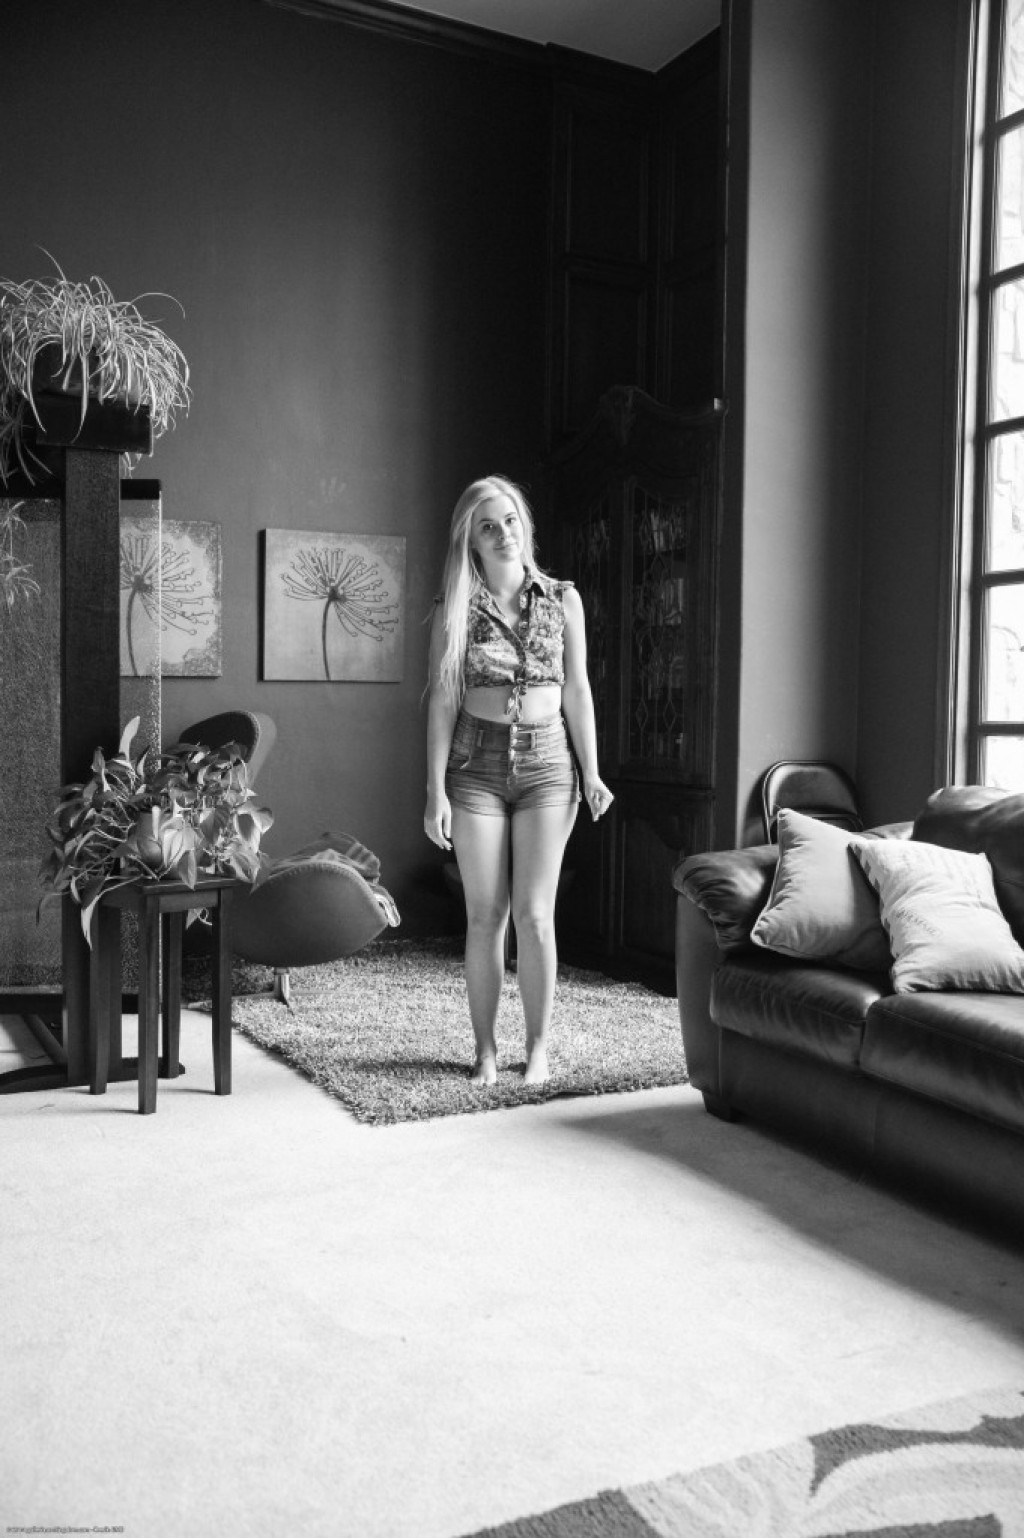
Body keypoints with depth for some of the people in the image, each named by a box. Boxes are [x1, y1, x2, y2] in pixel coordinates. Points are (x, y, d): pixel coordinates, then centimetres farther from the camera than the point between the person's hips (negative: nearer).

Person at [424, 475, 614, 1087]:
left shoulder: (563, 599, 5)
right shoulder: (456, 609, 1)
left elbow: (576, 689, 8)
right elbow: (443, 701, 0)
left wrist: (591, 772, 5)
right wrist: (435, 790, -5)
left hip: (547, 765, 1)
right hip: (476, 765, 0)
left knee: (535, 914, -2)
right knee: (486, 915, 2)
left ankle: (539, 1048, 10)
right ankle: (486, 1048, 14)